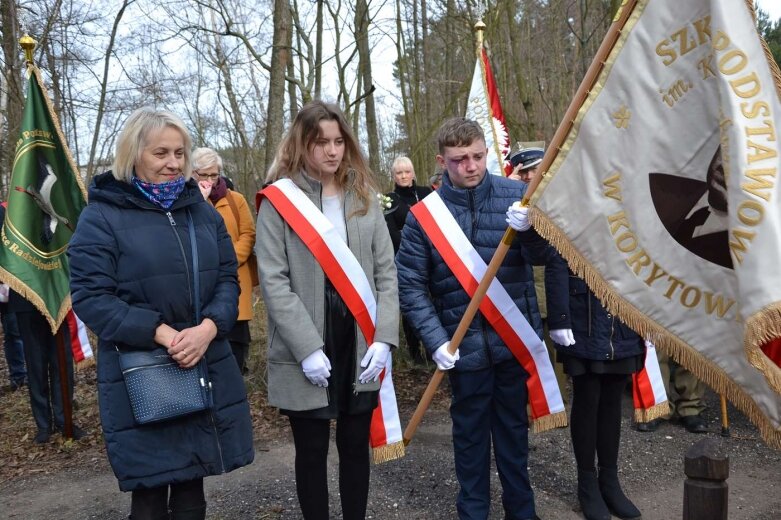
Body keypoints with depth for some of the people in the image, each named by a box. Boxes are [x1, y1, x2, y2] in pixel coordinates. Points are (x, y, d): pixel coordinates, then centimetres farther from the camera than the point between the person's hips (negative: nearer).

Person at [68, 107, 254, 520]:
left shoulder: (203, 211, 9)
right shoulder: (101, 216, -6)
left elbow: (228, 278, 6)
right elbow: (90, 296, -12)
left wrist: (208, 327, -13)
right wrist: (158, 332, -21)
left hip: (207, 370, 5)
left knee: (193, 484, 16)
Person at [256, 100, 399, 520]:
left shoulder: (364, 196, 7)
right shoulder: (279, 199, -5)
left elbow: (386, 271, 5)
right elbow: (273, 281, -10)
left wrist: (383, 338, -5)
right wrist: (307, 348, -16)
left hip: (360, 344, 3)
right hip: (307, 353, -3)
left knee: (356, 445, 14)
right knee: (312, 450, 9)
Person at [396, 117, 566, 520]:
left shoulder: (516, 195, -4)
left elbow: (549, 255, -11)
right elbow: (410, 284, -4)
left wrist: (529, 226, -32)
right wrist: (436, 340, -12)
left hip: (515, 339, 1)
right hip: (465, 346, -1)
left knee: (513, 427, 18)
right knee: (470, 434, 14)